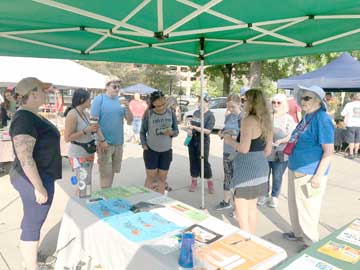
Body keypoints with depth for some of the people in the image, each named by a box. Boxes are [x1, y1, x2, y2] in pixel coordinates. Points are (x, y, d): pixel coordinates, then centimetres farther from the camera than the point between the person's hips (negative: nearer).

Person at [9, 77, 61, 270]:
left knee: (31, 221, 23)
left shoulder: (31, 116, 8)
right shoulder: (25, 119, -23)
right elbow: (25, 158, -27)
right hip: (33, 180, -10)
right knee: (33, 225, 5)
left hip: (34, 177, 10)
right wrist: (39, 187, -23)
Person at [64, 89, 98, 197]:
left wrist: (94, 129, -2)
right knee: (84, 184, -5)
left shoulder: (86, 114, 7)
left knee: (86, 183, 15)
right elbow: (67, 138, -19)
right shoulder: (72, 115, -16)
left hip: (89, 153, 8)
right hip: (78, 155, -8)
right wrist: (86, 130, -22)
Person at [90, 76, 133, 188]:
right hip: (105, 143, -5)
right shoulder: (99, 99, -7)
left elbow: (130, 121, 7)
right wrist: (102, 140, -17)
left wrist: (127, 108, -11)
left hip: (118, 143, 5)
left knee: (112, 171, 16)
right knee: (105, 173, 1)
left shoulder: (121, 101, 7)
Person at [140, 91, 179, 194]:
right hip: (151, 150, -2)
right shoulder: (148, 114, -8)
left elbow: (176, 131, 2)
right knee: (150, 177, 2)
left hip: (166, 151, 2)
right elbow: (142, 132, 1)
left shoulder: (171, 113, -3)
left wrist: (171, 132, -19)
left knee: (162, 178, 9)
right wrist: (144, 146, -9)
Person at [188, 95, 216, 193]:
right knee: (193, 161, 11)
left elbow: (208, 131, -18)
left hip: (202, 141, -6)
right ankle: (194, 182, 24)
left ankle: (210, 183, 14)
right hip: (192, 140, 6)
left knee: (204, 162, -1)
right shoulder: (196, 112, 8)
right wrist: (189, 130, -2)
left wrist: (194, 127, -21)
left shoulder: (210, 115, -9)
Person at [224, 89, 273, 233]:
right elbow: (268, 150, 14)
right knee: (252, 208, 22)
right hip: (261, 167, 9)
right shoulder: (266, 121, 9)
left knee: (241, 213, 3)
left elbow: (244, 148, -22)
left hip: (247, 168, -9)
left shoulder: (248, 120, -16)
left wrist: (230, 140, -6)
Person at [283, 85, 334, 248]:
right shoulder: (307, 117, 9)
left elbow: (329, 151, -20)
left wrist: (318, 176, -22)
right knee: (294, 204, 21)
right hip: (296, 170, 9)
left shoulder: (322, 119, -18)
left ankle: (311, 243, 24)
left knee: (307, 208, 4)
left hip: (309, 173, -9)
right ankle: (298, 233, 42)